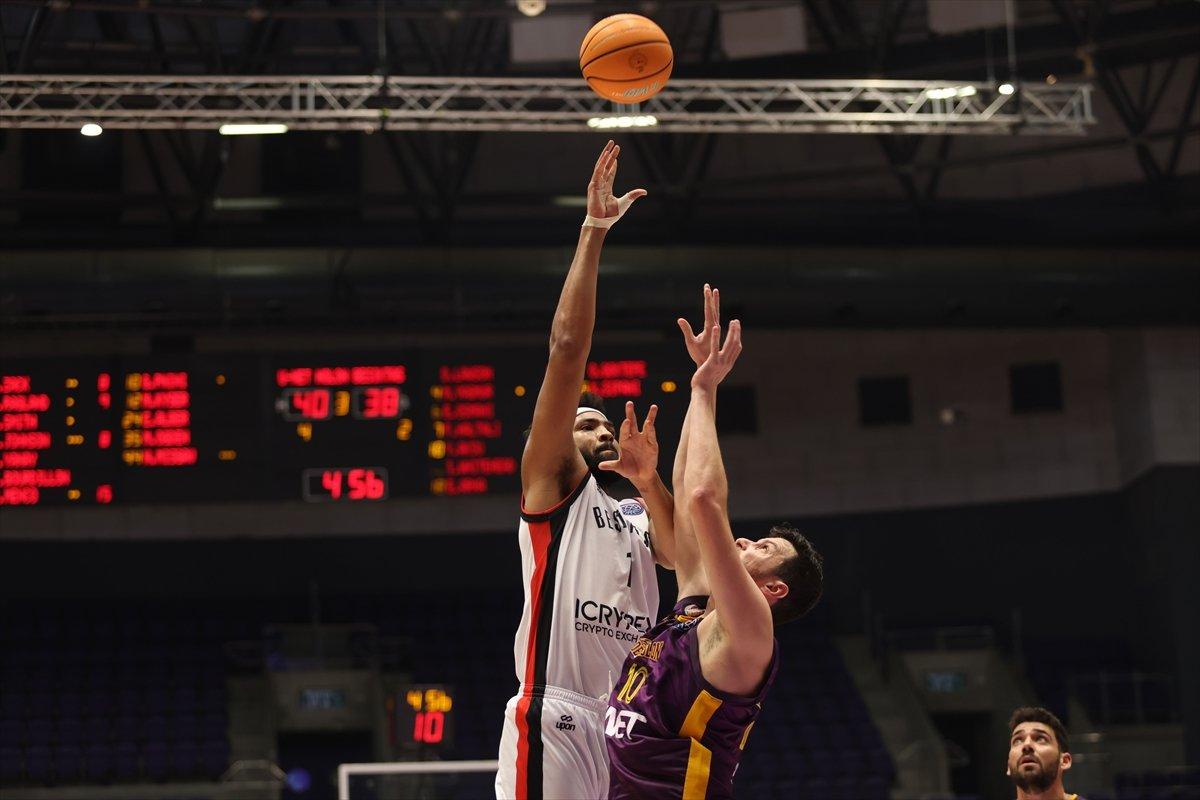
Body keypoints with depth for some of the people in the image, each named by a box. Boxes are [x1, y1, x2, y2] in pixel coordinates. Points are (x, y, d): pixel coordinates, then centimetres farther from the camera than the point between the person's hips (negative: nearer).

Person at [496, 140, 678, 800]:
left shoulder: (639, 517, 26)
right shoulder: (554, 485, 10)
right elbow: (567, 350, 0)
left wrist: (649, 482, -11)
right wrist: (592, 233, -3)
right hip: (555, 722, -6)